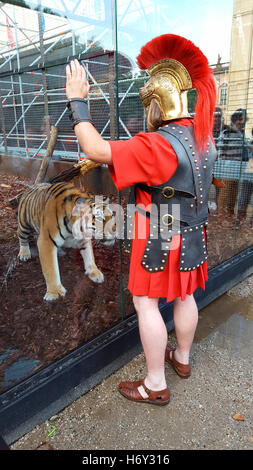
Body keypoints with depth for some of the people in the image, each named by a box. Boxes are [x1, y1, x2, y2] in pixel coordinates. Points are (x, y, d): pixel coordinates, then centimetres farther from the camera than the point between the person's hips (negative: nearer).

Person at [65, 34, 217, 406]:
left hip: (160, 241, -8)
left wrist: (77, 101, -16)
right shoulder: (203, 136, 1)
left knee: (146, 304, 4)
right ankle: (182, 358, 42)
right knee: (184, 296, 20)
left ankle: (155, 385, 18)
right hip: (193, 235, 9)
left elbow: (96, 150, -30)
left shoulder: (159, 145, -27)